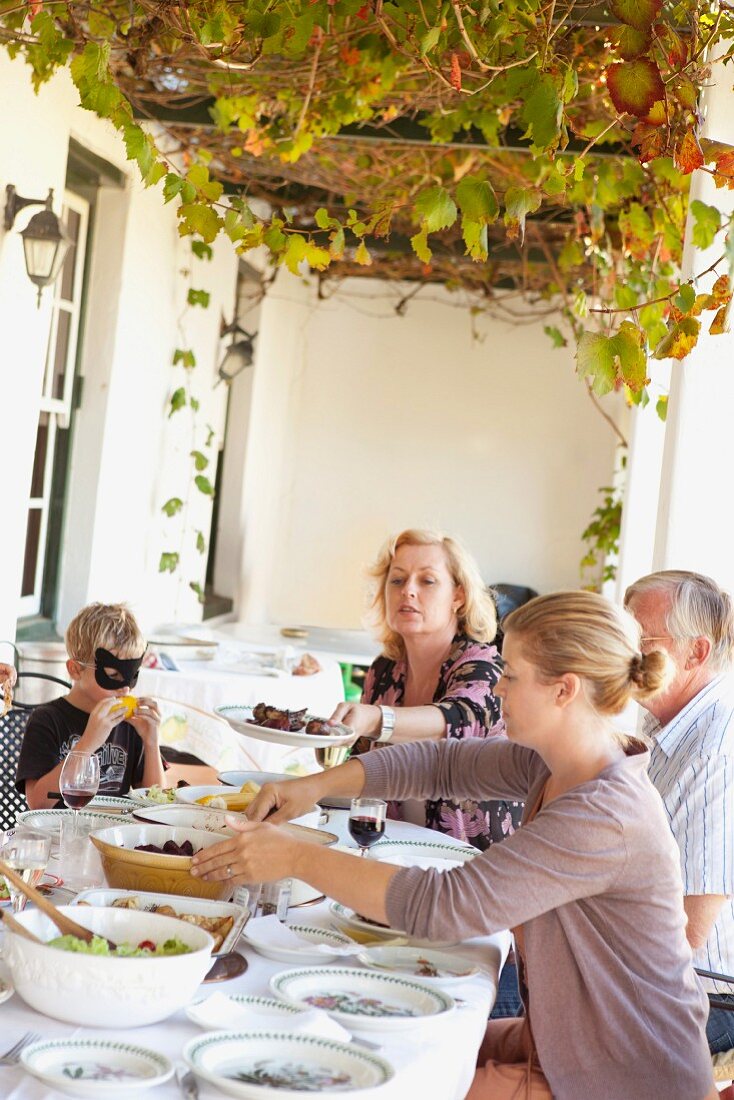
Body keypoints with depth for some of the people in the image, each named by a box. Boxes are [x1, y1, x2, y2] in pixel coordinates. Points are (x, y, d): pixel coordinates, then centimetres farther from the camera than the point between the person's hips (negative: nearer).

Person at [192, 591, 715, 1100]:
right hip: (563, 1041, 8)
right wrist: (315, 785, -5)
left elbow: (446, 906, -33)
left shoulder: (603, 818, -30)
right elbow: (445, 763, 7)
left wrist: (297, 857, -27)